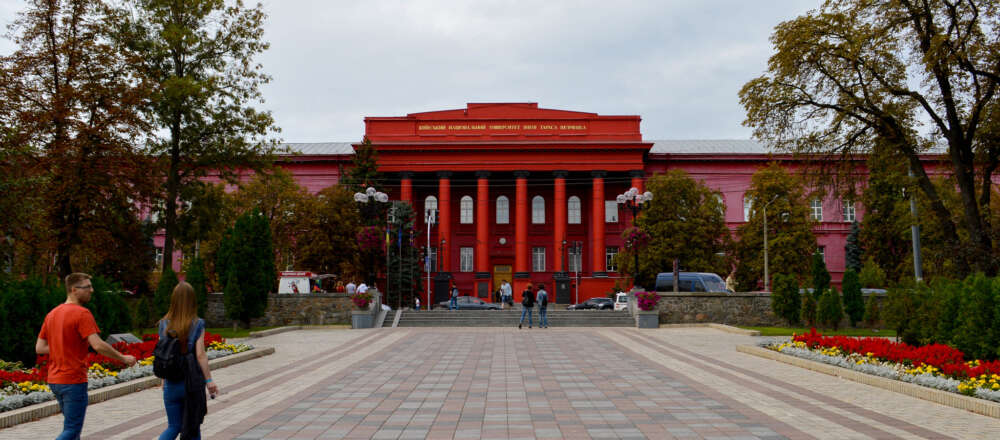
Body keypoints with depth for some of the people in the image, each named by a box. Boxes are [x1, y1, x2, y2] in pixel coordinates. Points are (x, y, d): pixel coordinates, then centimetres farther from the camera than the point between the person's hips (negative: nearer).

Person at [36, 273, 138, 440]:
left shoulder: (52, 314, 11)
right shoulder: (82, 314, -15)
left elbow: (39, 348, 11)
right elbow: (98, 345, -23)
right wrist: (124, 358, -12)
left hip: (54, 380, 8)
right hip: (73, 381, -8)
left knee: (71, 426, 18)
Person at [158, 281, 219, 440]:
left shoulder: (164, 324, 1)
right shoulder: (197, 324, -8)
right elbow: (200, 355, -11)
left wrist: (164, 379, 12)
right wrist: (209, 380, -5)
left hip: (171, 384, 3)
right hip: (192, 381, -2)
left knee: (174, 426, 13)